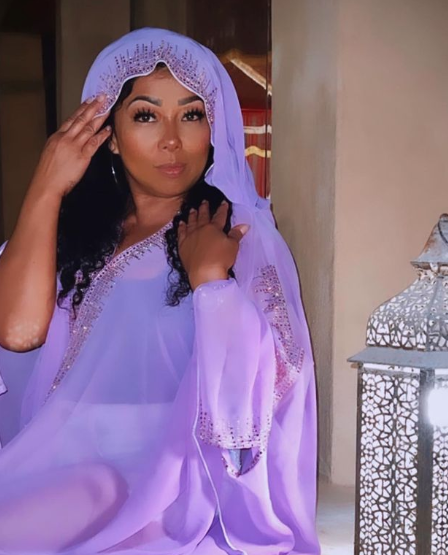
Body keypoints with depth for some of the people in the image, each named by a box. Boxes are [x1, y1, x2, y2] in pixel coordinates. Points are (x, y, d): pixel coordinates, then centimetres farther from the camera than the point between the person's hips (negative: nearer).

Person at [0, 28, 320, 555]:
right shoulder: (73, 231, 10)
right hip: (64, 472, 4)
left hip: (176, 483, -4)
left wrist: (208, 276, -13)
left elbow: (251, 393, -10)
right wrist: (45, 190, -4)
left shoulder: (246, 238, 0)